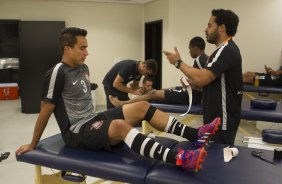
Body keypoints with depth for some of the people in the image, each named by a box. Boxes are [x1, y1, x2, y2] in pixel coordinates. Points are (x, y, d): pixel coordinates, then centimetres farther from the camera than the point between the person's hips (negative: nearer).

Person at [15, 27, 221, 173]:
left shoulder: (83, 68, 10)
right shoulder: (58, 73, -16)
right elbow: (45, 112, -11)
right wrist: (33, 145, -4)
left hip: (93, 120, 8)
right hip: (76, 132, -8)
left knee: (142, 107, -8)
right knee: (120, 125, -38)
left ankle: (195, 135, -15)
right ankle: (179, 159, -51)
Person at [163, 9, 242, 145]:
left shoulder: (227, 51, -21)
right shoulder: (226, 50, 13)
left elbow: (201, 78, -30)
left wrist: (178, 63, -16)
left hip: (222, 120, -10)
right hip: (218, 117, 10)